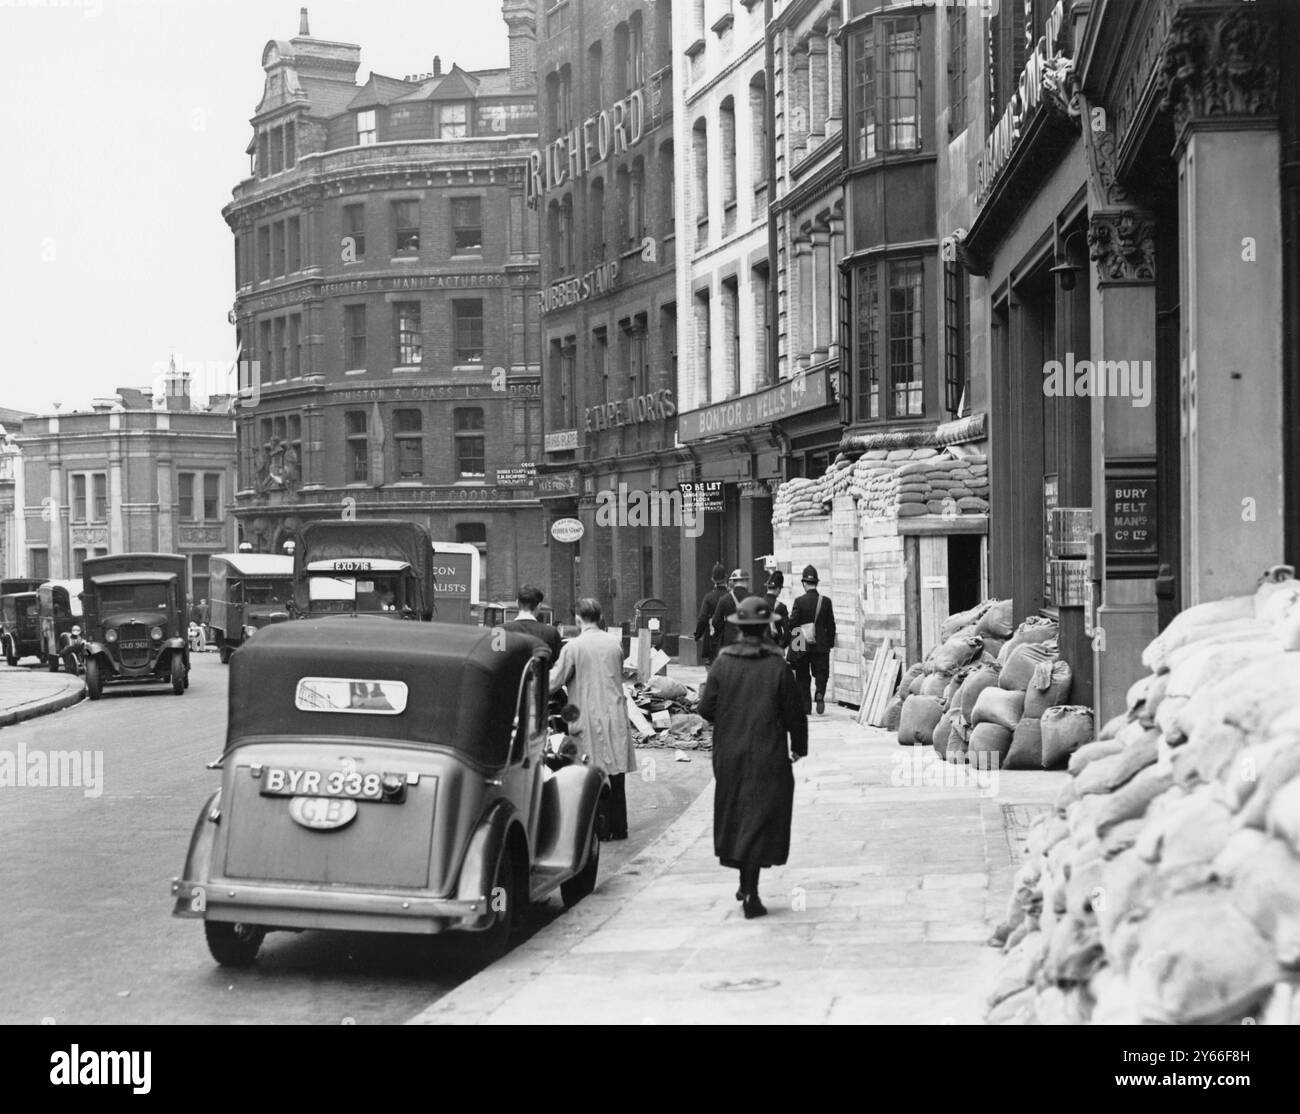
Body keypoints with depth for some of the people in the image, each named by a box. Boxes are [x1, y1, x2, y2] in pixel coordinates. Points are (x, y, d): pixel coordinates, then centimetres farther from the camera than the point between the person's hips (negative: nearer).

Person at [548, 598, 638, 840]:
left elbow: (553, 683, -7)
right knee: (616, 775, 9)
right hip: (615, 716, 4)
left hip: (589, 719, -4)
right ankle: (618, 827, 14)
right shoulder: (616, 642, 3)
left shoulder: (573, 647, -11)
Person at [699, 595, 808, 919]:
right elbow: (794, 712, -6)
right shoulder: (777, 667, -10)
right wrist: (798, 747, 10)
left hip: (728, 756, 3)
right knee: (760, 820, 0)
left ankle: (745, 884, 25)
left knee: (735, 818, 17)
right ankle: (750, 892, -5)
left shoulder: (722, 663, -4)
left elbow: (706, 708, -2)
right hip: (768, 757, -3)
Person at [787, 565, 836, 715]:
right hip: (821, 646, 1)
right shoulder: (826, 601, -2)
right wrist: (831, 643, 12)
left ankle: (805, 707, 9)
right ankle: (820, 693, -16)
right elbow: (831, 624, 2)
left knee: (802, 677, 10)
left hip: (801, 646, -1)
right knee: (821, 673, 12)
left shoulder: (799, 601, -9)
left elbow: (792, 622, -9)